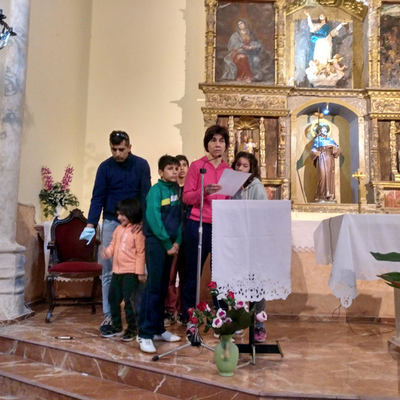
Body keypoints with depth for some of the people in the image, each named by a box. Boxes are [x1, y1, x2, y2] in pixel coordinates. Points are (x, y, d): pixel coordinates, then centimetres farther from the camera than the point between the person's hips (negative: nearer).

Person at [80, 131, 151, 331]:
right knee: (108, 271, 4)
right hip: (111, 222, 1)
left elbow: (145, 195, -1)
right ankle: (108, 314, 14)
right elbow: (97, 198, -2)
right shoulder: (105, 167, 0)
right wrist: (90, 225, -11)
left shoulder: (141, 165, -1)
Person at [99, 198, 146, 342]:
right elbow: (113, 246, 14)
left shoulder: (137, 231, -13)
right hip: (117, 270, 8)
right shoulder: (118, 229, 10)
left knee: (129, 300, -2)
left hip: (131, 272, -8)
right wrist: (107, 252, -8)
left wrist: (140, 272, -15)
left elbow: (141, 253, -14)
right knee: (113, 298, 15)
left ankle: (132, 329, 14)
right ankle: (116, 326, 31)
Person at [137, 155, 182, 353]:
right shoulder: (156, 190, -9)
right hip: (155, 242, -7)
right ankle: (144, 334, -1)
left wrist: (177, 241, -2)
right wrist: (167, 243, -13)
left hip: (170, 243, 7)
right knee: (153, 287, -7)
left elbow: (179, 217, 9)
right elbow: (154, 219, -16)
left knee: (163, 288, 12)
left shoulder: (176, 190, 9)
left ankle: (158, 329, 22)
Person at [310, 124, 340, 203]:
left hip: (329, 159, 4)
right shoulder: (317, 139, 13)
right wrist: (315, 152, -20)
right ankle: (320, 196, -17)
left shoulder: (330, 139, 22)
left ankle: (330, 196, -3)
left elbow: (337, 148, 12)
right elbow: (313, 150, 2)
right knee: (322, 175, -17)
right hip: (321, 159, -4)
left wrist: (334, 148, -10)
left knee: (330, 176, -3)